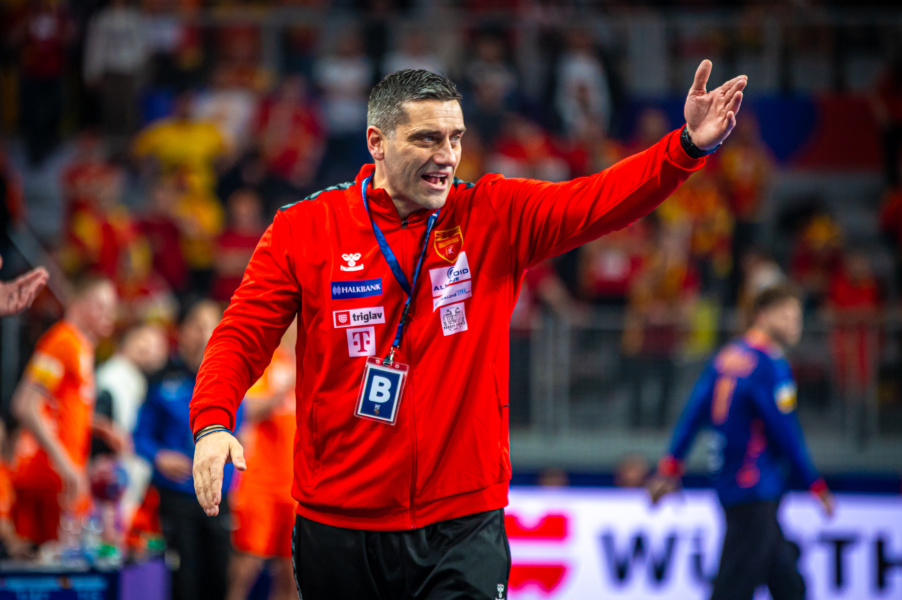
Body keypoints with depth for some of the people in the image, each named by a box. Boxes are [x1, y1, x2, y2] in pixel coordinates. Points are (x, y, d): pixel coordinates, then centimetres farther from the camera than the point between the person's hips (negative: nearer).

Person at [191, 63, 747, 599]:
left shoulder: (496, 218, 2)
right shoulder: (302, 230, 0)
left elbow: (596, 201, -9)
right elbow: (244, 334, -2)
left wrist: (689, 147, -25)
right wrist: (213, 423, -21)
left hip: (462, 527, 0)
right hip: (337, 519, 0)